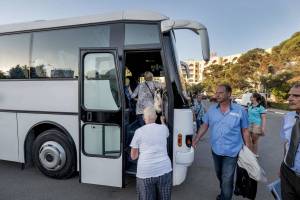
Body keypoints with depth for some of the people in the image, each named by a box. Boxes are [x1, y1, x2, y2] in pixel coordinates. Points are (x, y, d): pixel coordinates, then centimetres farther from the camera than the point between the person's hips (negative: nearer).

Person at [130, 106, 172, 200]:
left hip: (145, 173, -2)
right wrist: (162, 121, 45)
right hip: (164, 170, 3)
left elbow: (133, 156, 0)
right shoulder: (163, 128, 2)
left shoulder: (139, 131, -4)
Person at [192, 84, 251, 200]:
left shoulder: (240, 111, -10)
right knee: (219, 176, 24)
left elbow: (245, 131, -3)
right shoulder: (211, 109, -2)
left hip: (231, 152, -4)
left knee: (227, 180, 3)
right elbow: (204, 126, 4)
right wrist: (195, 141, 0)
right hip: (216, 150, 4)